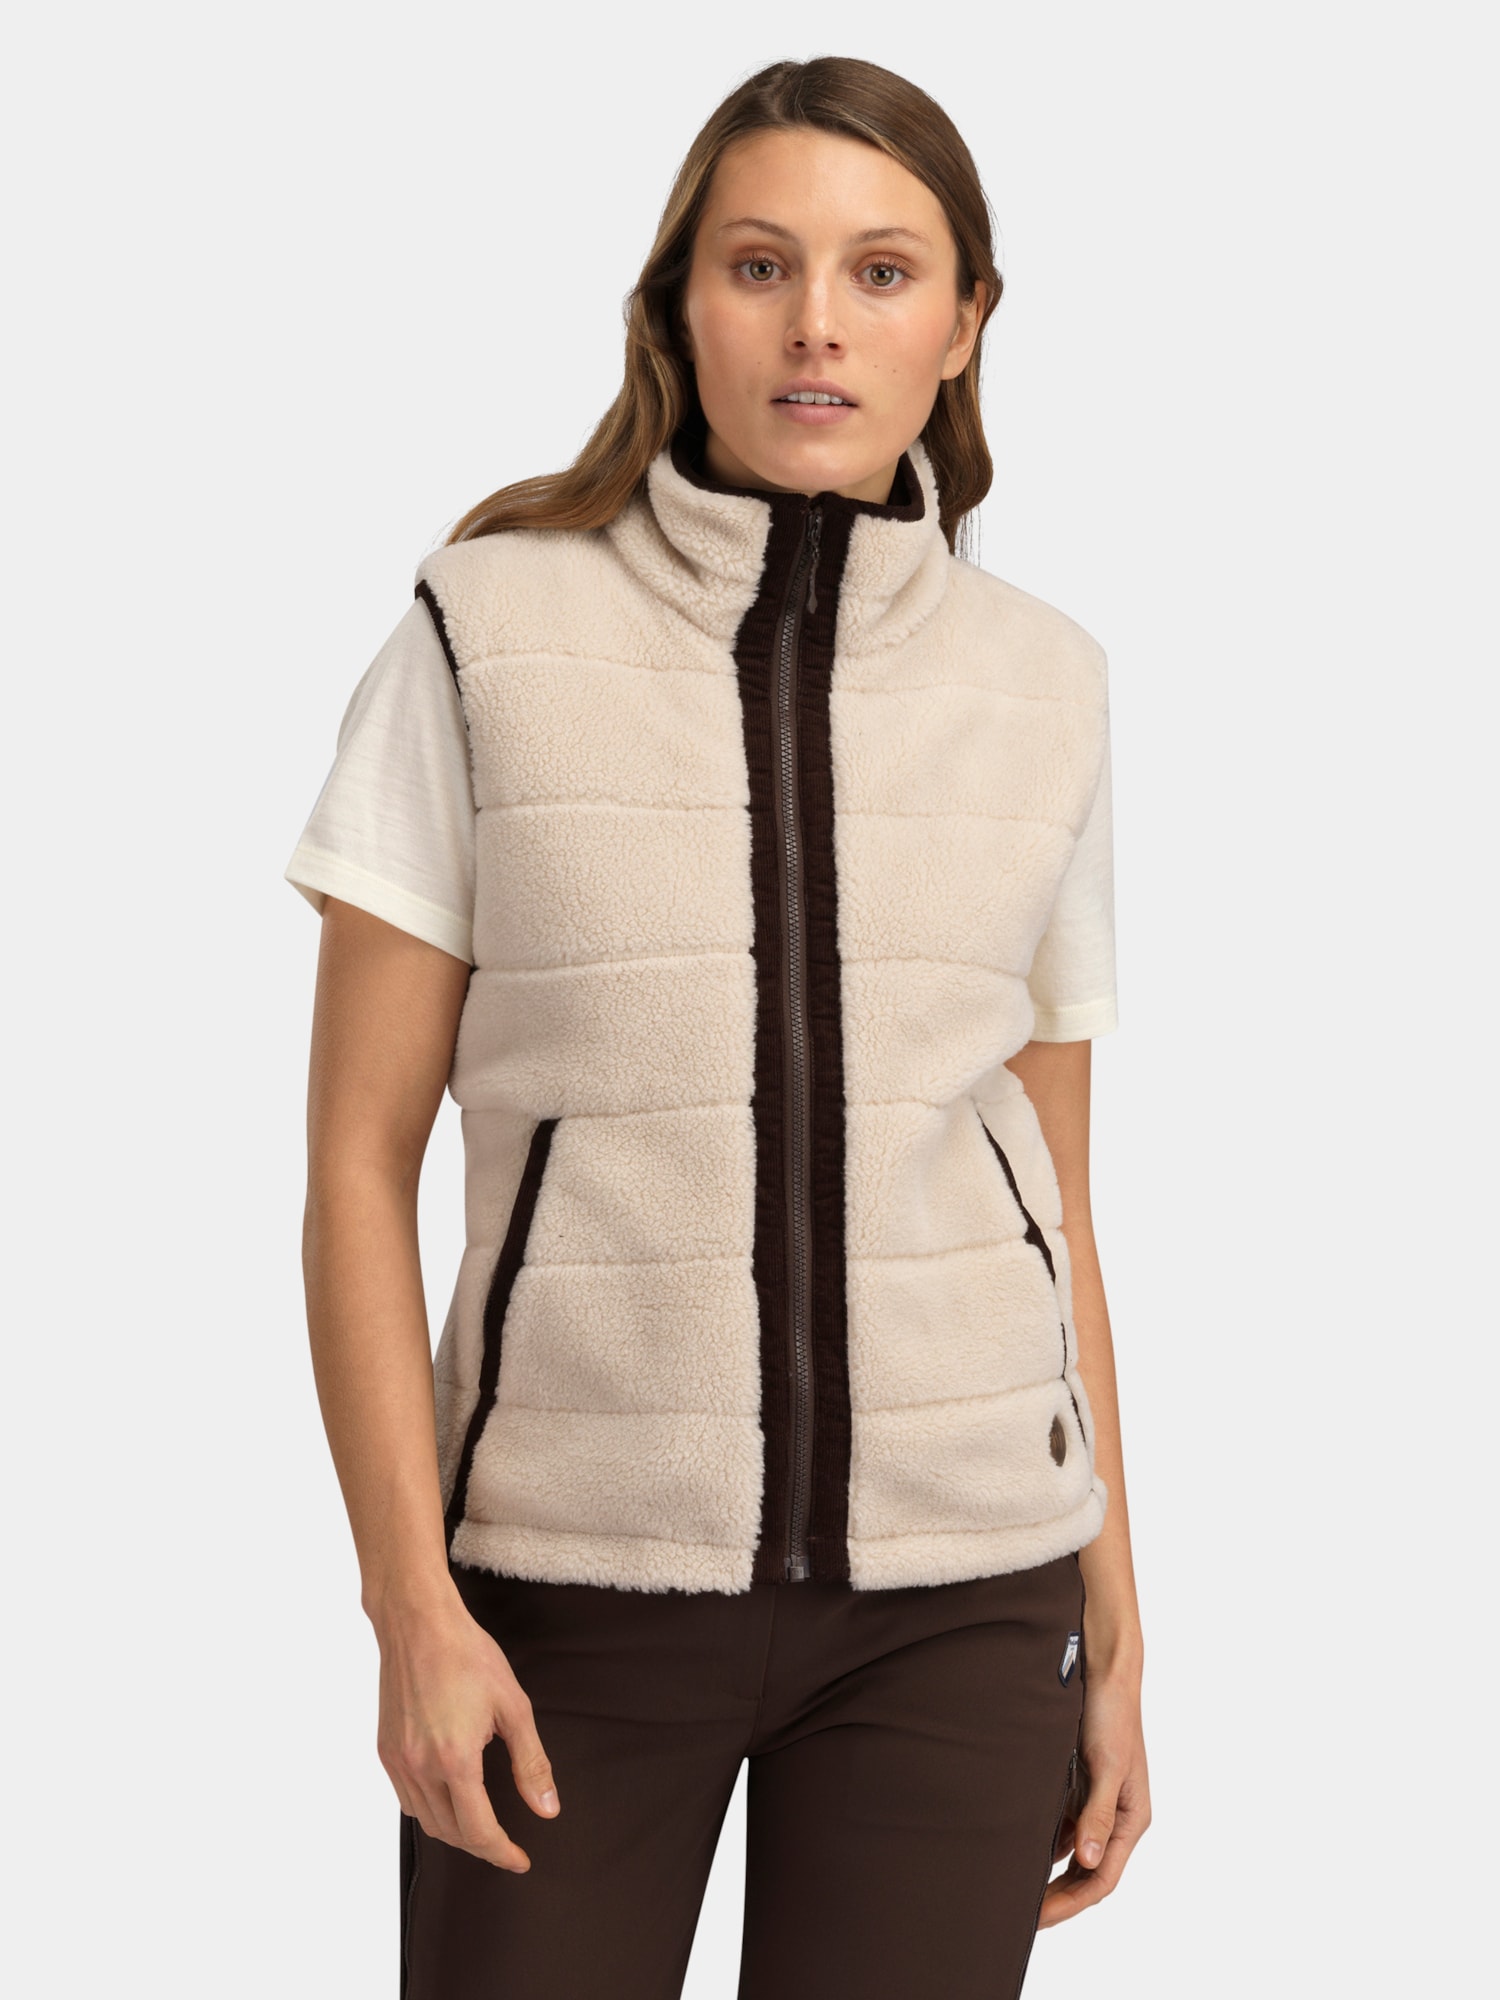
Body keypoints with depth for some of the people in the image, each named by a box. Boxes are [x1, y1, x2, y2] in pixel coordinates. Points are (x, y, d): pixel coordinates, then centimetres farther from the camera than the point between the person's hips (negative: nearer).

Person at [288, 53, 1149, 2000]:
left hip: (957, 1592, 2)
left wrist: (1117, 1630, 8)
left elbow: (1058, 1194, 9)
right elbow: (359, 1152, -4)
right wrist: (411, 1607, -10)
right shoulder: (489, 635, -4)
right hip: (574, 1569, -2)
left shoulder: (1045, 687, 4)